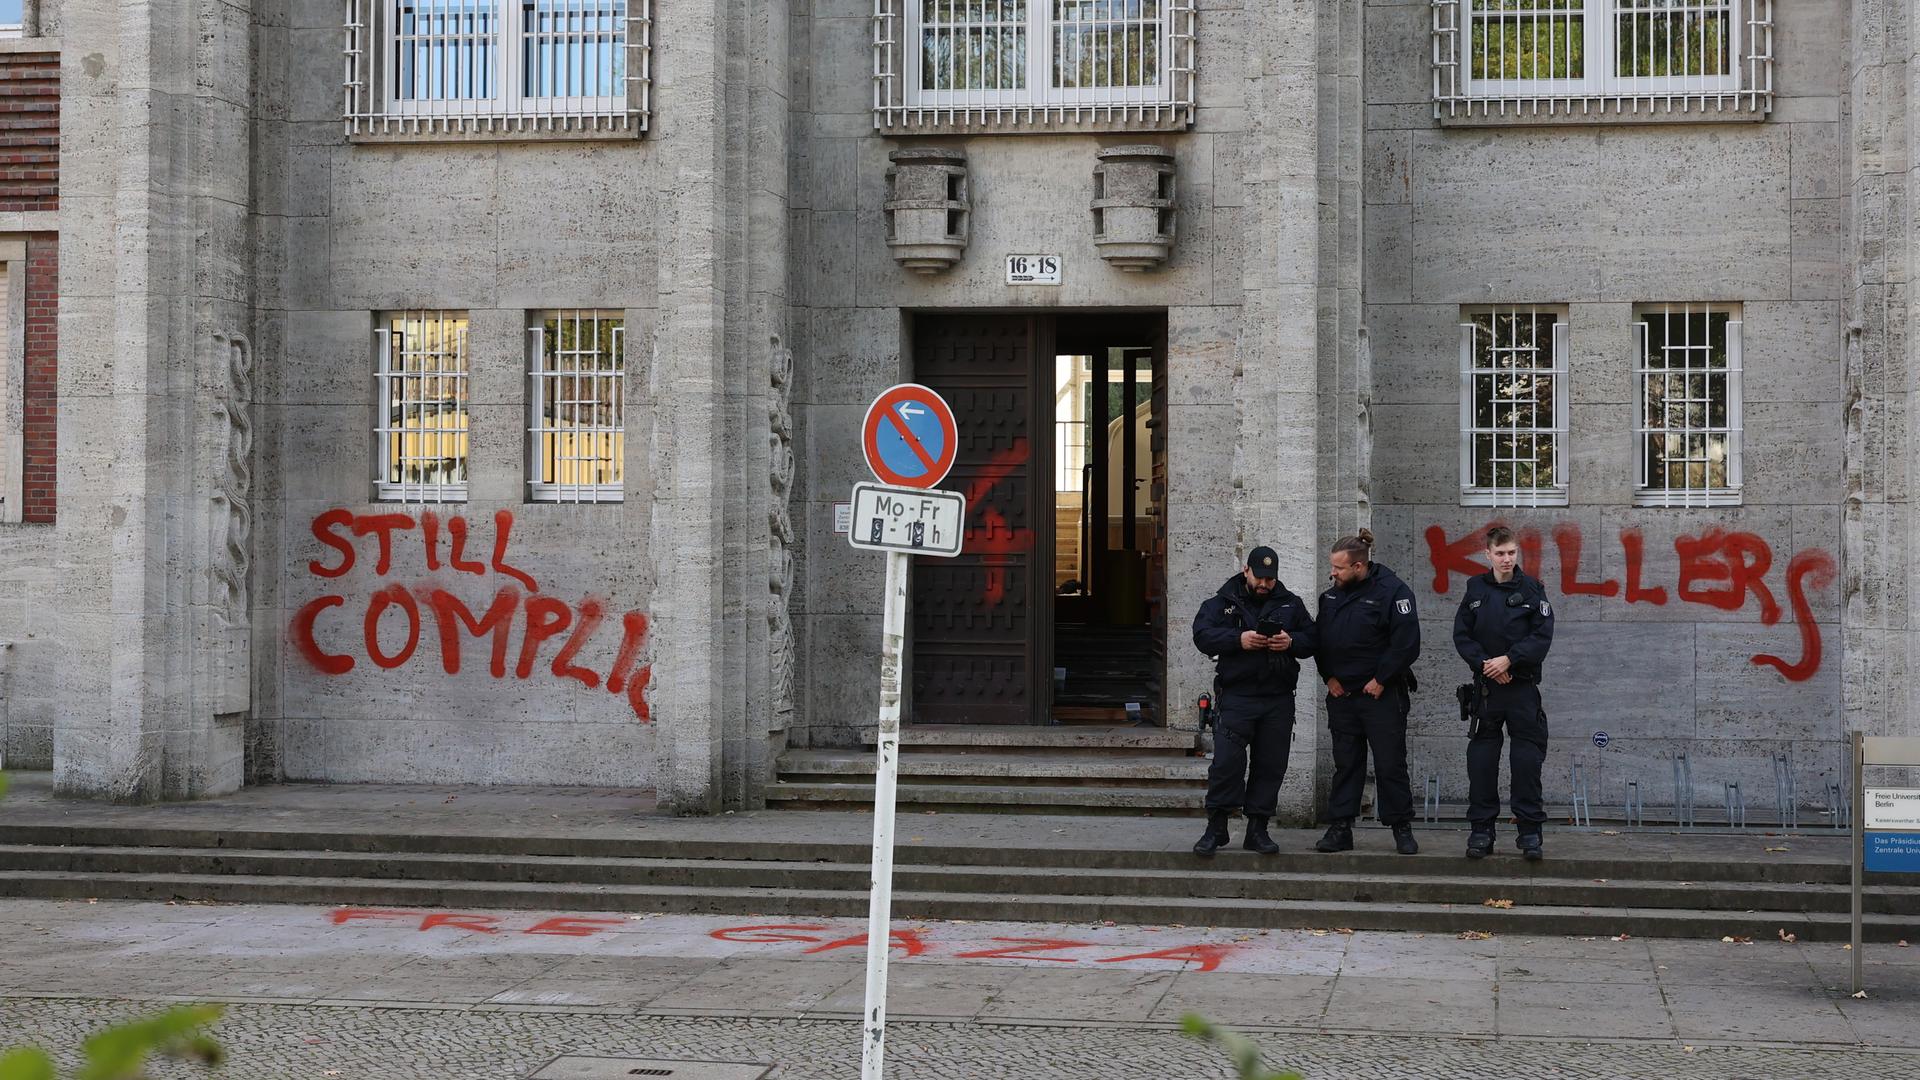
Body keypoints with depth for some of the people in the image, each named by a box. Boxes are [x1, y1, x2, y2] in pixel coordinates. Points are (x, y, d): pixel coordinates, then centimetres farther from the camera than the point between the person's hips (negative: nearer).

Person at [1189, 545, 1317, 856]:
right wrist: (1238, 640, -22)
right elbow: (1202, 635, -8)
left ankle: (1258, 828, 13)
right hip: (1236, 697, -3)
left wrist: (1291, 642, -12)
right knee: (1227, 762, -10)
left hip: (1278, 701, 3)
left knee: (1271, 766, 4)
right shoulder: (1222, 603, 5)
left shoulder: (1290, 604, 13)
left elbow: (1312, 640, 10)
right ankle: (1216, 828, 0)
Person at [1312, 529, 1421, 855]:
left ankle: (1402, 829, 8)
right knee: (1345, 764, 9)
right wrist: (1329, 677, 5)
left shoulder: (1392, 592, -11)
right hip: (1341, 695, 6)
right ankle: (1340, 829, 13)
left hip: (1381, 696, -6)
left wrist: (1380, 681, -13)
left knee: (1390, 765, -1)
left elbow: (1406, 643, -15)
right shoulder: (1332, 595, 9)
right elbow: (1319, 639, 17)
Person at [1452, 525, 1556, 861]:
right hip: (1486, 686, 2)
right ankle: (1481, 830, 7)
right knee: (1482, 758, 1)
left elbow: (1543, 636, -6)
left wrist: (1509, 660, -15)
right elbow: (1461, 636, 4)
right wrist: (1485, 664, -9)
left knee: (1527, 758, -2)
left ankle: (1530, 830, 3)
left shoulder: (1531, 589, 0)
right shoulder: (1476, 589, 6)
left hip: (1523, 685, -2)